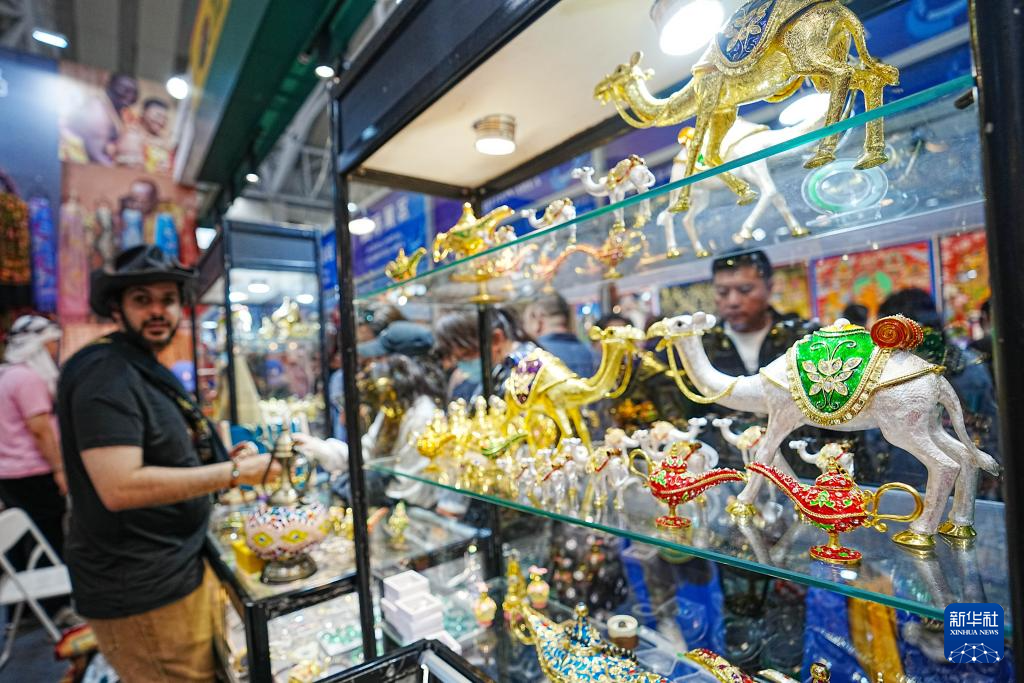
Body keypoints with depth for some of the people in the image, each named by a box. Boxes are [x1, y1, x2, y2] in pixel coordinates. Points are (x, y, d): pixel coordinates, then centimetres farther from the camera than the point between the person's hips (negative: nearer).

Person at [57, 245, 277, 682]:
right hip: (141, 592, -9)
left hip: (177, 570, 9)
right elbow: (120, 488, -28)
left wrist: (223, 460, 5)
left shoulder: (147, 371, 13)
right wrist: (233, 473, -23)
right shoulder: (106, 374, -19)